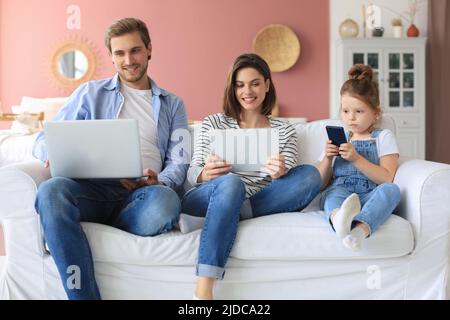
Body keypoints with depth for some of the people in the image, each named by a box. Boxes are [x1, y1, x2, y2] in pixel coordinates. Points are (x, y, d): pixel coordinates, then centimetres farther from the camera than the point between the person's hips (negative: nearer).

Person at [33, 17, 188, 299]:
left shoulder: (172, 104, 22)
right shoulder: (91, 93, 20)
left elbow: (179, 162, 13)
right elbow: (43, 141, 15)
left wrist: (160, 182, -13)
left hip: (142, 193, 0)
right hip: (94, 189, 0)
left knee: (167, 201, -38)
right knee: (51, 191, -36)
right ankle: (84, 295, -33)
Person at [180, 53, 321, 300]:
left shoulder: (284, 131, 16)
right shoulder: (213, 124, 13)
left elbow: (288, 180, 3)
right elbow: (192, 174, 4)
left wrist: (279, 175, -23)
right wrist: (205, 174, -21)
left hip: (258, 202, 2)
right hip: (204, 201, -1)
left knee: (310, 175, -19)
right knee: (229, 181, -37)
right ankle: (202, 293, -43)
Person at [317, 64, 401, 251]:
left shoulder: (383, 137, 12)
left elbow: (386, 179, -3)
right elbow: (321, 184, 19)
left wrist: (356, 158, -14)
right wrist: (327, 159, 0)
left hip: (370, 197, -1)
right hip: (340, 194, 1)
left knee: (391, 190, -33)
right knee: (335, 192, -33)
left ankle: (360, 230, -60)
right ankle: (339, 220, -70)